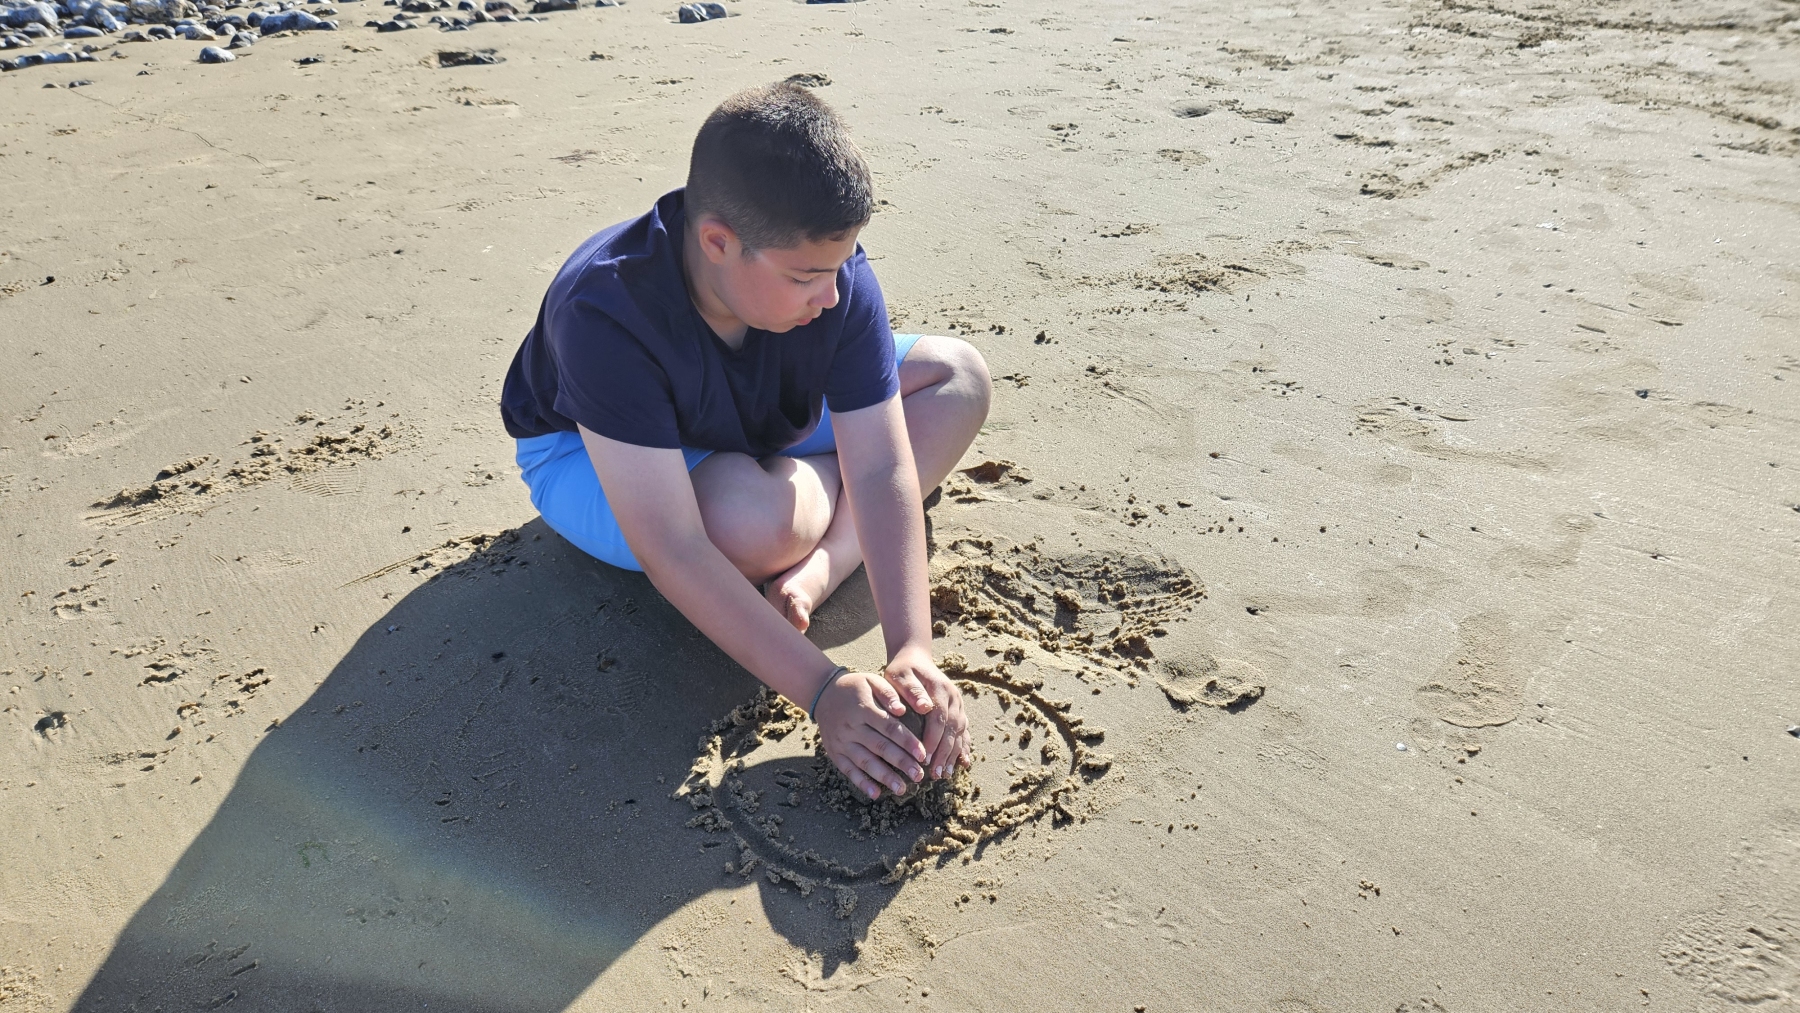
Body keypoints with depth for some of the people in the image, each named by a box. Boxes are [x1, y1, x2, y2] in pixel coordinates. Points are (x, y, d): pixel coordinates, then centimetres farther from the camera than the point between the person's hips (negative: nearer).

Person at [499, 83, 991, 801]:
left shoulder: (830, 270, -26)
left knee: (959, 375, -11)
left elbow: (883, 471, -29)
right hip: (590, 452, -5)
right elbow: (672, 554, -41)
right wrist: (822, 690, -46)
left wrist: (912, 649, -40)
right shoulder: (606, 314, -38)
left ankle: (815, 573, -22)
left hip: (764, 428, 5)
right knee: (756, 519, -41)